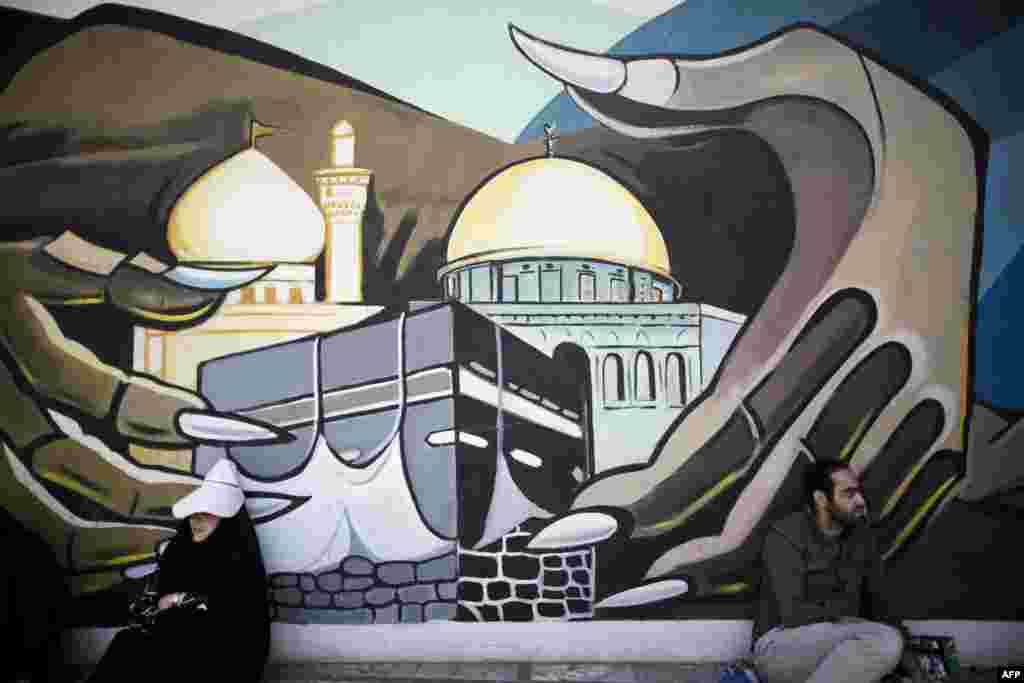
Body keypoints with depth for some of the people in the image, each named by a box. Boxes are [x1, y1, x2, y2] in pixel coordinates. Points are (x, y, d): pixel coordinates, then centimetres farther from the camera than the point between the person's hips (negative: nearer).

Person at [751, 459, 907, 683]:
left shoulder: (863, 535, 5)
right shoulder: (785, 536, -14)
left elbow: (875, 600, 11)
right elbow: (794, 614, -21)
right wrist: (846, 607, -9)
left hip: (837, 645, 6)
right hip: (780, 647, -6)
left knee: (889, 643, -25)